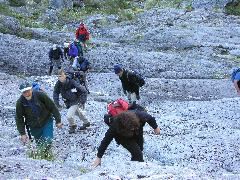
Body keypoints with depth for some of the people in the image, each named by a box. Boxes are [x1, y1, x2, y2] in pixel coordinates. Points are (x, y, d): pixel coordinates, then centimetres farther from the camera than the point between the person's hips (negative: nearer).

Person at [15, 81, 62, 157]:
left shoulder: (40, 95, -20)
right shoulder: (20, 103, -15)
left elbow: (52, 107, -10)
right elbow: (19, 119, -5)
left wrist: (58, 121, -6)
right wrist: (22, 133, -9)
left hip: (47, 122, -1)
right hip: (34, 127, 2)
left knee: (47, 142, -15)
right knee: (40, 145, 5)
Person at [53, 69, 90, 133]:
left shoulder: (72, 83, -32)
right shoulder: (58, 84, -19)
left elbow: (84, 91, -24)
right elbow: (55, 93, -1)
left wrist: (82, 102, -24)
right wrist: (56, 103, -9)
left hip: (76, 101, -6)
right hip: (69, 103, 6)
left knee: (69, 116, -18)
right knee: (78, 113, 29)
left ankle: (72, 126, 14)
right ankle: (86, 123, 56)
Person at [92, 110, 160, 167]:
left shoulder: (140, 115, -41)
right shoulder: (115, 126, -43)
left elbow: (150, 118, -18)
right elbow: (106, 140, -35)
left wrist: (155, 127, 2)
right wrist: (98, 157, -31)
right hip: (123, 137, -4)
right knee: (137, 153, -19)